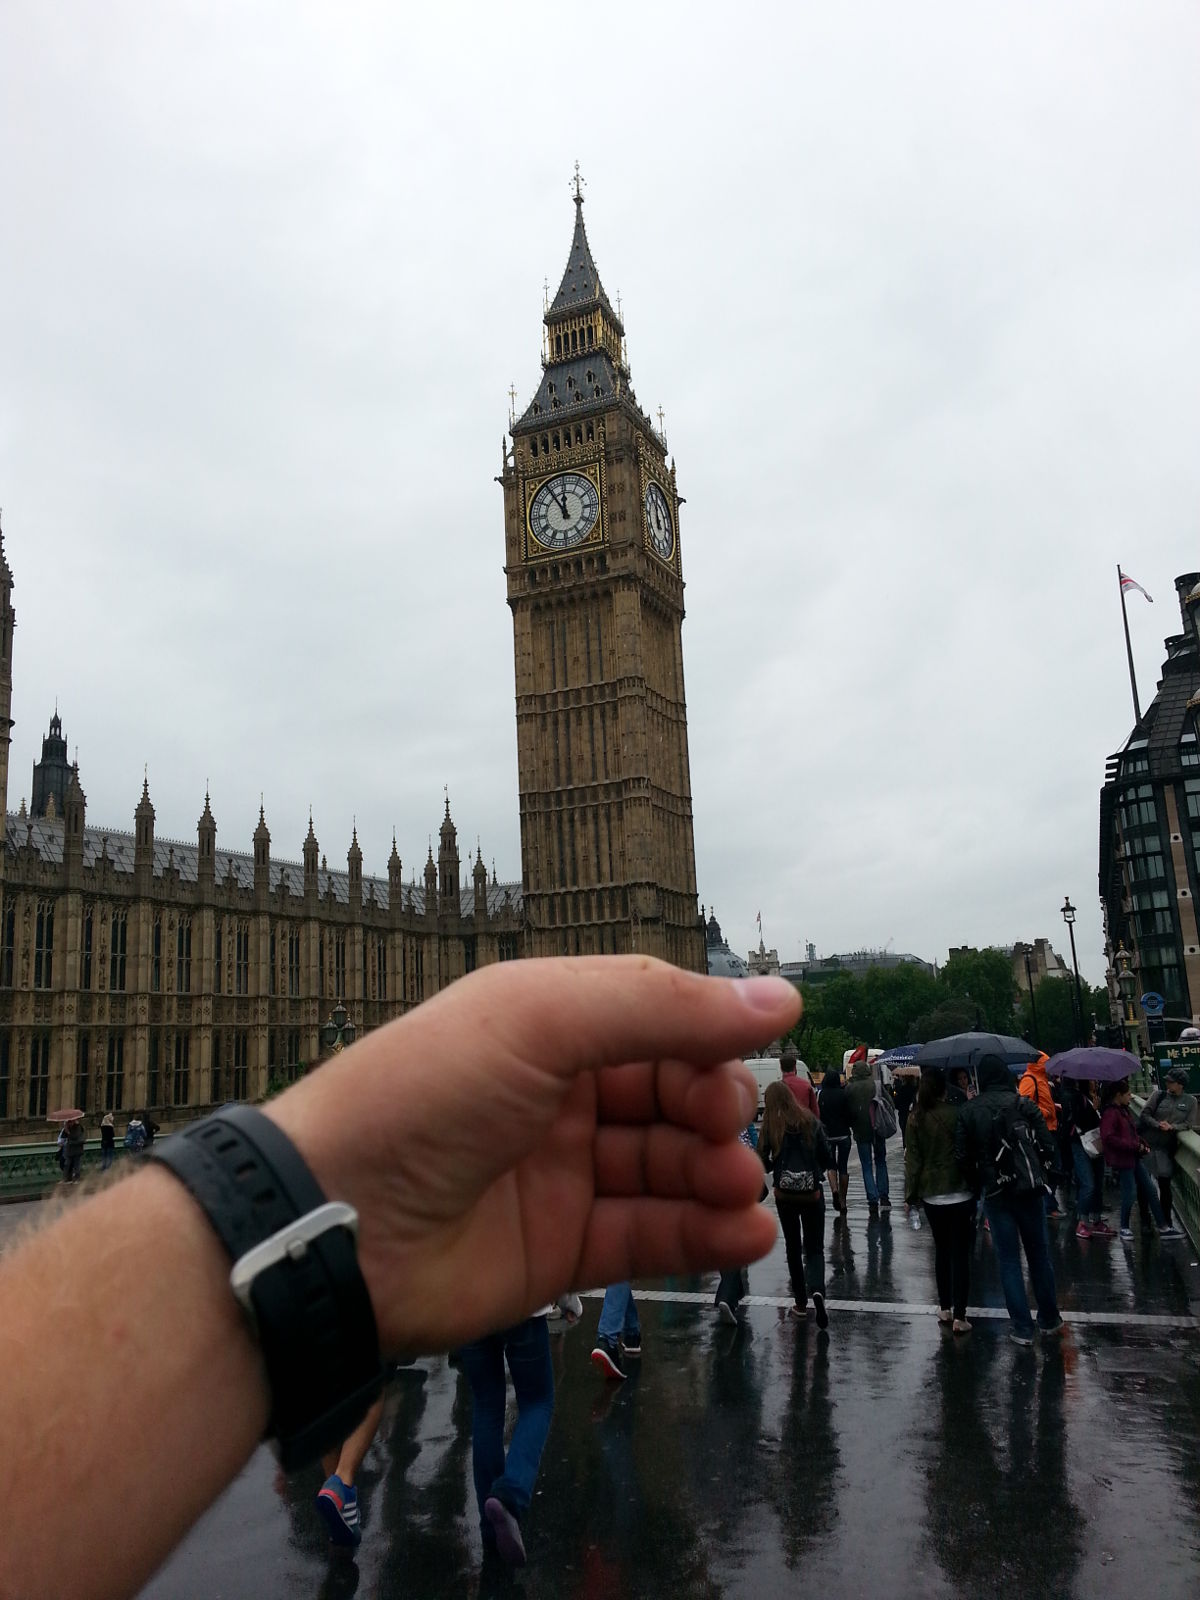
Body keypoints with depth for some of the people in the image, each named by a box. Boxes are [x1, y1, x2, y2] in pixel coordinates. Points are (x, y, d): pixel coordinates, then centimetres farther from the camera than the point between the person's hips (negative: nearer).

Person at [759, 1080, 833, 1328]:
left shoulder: (771, 1128, -8)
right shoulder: (811, 1122, -5)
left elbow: (762, 1162, -8)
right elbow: (828, 1158, -3)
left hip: (785, 1195, 0)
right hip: (813, 1194, 0)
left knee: (793, 1248, 17)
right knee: (814, 1248, 9)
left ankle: (801, 1303, 21)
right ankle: (817, 1290, -18)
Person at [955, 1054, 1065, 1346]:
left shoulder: (968, 1111, -3)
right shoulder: (1024, 1103, -5)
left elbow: (963, 1156, -5)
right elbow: (1047, 1146, -7)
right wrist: (1035, 1171, 10)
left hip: (995, 1193, 0)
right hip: (1029, 1189, 0)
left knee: (1008, 1259, 8)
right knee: (1039, 1253, 16)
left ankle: (1022, 1327, 9)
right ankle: (1049, 1319, 26)